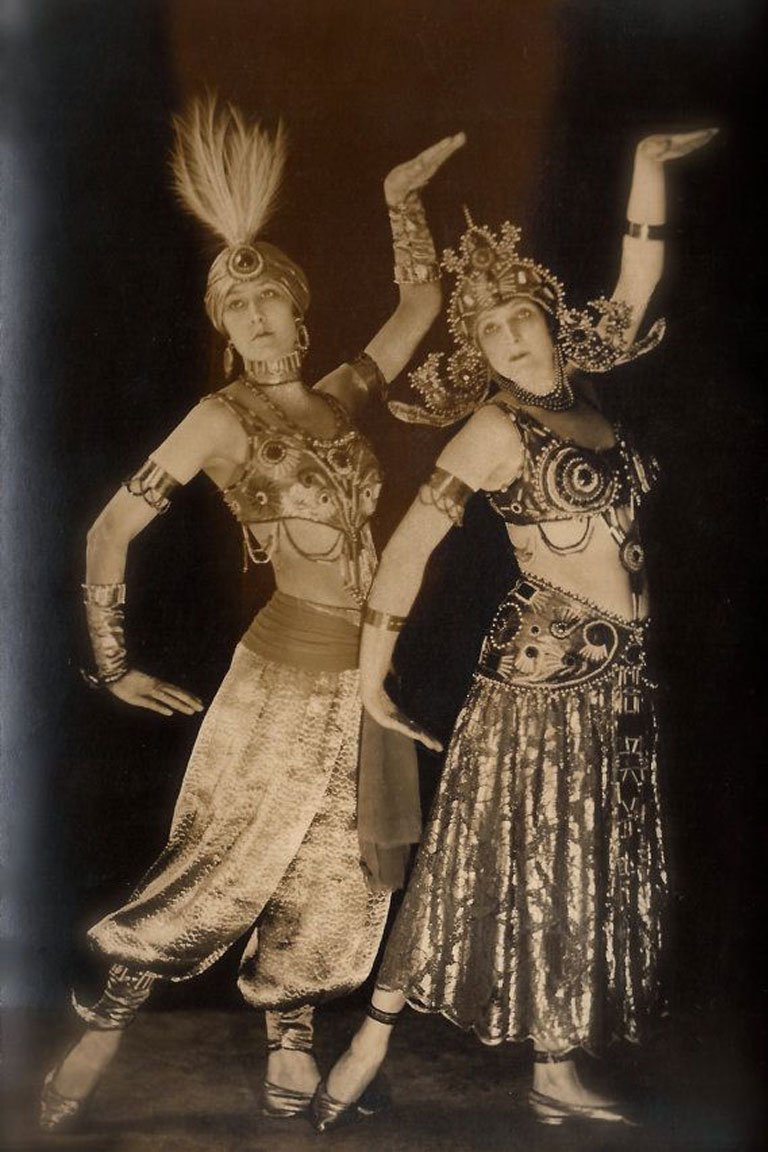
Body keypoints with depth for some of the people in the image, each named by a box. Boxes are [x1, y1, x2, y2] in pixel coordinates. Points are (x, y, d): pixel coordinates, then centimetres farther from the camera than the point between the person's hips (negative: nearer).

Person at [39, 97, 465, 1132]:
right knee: (222, 864, -3)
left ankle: (291, 1044, 20)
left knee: (334, 873, 8)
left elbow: (423, 302, 21)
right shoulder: (225, 417, -5)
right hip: (288, 666, -5)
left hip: (364, 670, 6)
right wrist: (114, 663, -7)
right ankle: (100, 1034, 9)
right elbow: (111, 530, -6)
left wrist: (403, 195, 19)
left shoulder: (342, 396, 10)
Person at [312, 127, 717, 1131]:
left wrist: (649, 170, 9)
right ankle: (370, 1047, 10)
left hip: (619, 674, 7)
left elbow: (636, 292, 16)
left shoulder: (579, 395, 9)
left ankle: (556, 1077, 22)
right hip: (546, 666, -7)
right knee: (505, 868, -2)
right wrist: (371, 677, -17)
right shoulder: (497, 426, -10)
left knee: (591, 878, 10)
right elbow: (410, 545, -15)